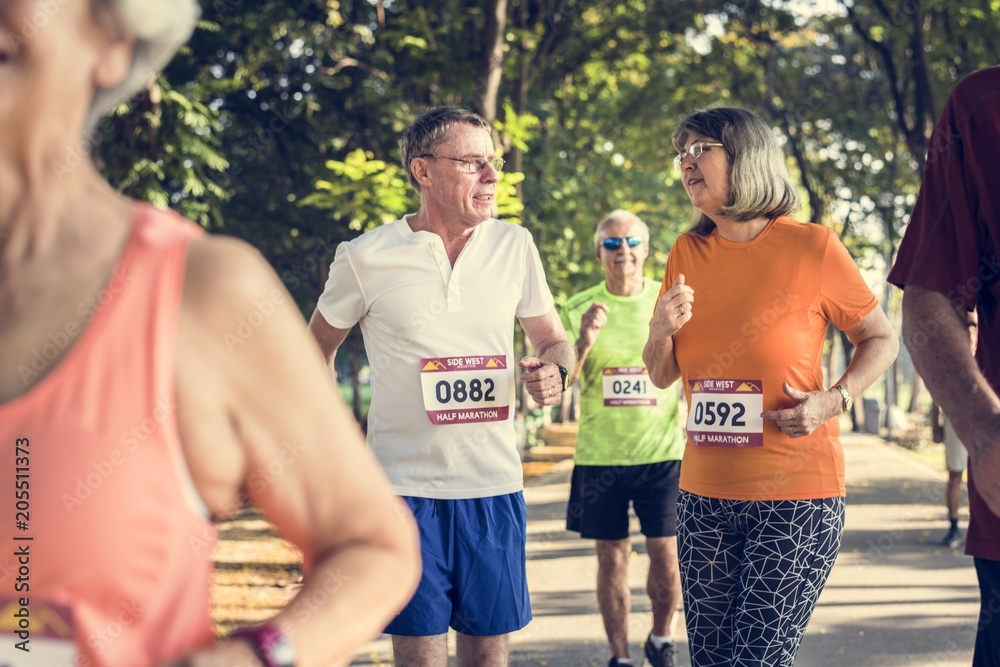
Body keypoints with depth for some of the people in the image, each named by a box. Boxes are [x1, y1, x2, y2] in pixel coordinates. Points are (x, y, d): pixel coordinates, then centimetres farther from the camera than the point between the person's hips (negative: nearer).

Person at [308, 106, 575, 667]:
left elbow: (554, 340, 14)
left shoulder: (515, 246, 4)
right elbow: (318, 349, 11)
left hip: (495, 484, 3)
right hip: (407, 486, -2)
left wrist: (555, 373, -9)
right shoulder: (366, 258, -4)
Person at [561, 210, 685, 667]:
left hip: (663, 453, 0)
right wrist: (584, 341, -19)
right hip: (599, 455, 0)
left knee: (666, 552, 0)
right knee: (612, 557, 5)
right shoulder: (579, 309, 1)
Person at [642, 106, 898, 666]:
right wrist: (662, 331, -8)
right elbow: (661, 376, 14)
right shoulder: (688, 253, 7)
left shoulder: (813, 247, -7)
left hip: (798, 494, -5)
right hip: (707, 494, 5)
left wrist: (834, 400, -15)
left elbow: (881, 339, 2)